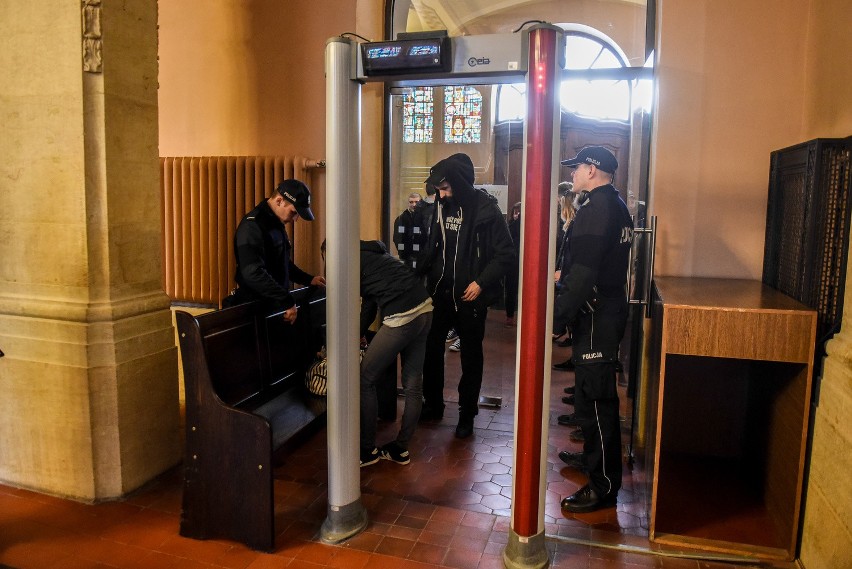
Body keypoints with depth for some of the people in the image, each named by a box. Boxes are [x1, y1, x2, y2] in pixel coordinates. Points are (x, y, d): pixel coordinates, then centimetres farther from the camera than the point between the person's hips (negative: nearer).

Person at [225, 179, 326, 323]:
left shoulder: (276, 223, 10)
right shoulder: (252, 226, -20)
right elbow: (253, 274, -30)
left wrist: (308, 279, 15)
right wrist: (287, 301, -29)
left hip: (273, 305, 9)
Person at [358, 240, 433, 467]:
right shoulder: (369, 253, 25)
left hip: (401, 318, -9)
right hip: (424, 308, 9)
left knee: (365, 381, 6)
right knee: (413, 384, 14)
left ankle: (367, 451, 17)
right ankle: (401, 450, 27)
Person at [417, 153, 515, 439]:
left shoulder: (486, 209, -13)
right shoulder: (442, 206, 4)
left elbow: (505, 254, -12)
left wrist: (481, 282, -18)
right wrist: (418, 272, 0)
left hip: (470, 296, -5)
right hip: (441, 293, 5)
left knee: (471, 356, 8)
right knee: (431, 347, 8)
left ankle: (467, 413, 22)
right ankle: (433, 404, 27)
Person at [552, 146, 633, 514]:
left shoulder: (596, 207, -17)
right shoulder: (615, 205, 15)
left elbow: (585, 272, -25)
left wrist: (557, 317, -23)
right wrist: (565, 275, 21)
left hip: (596, 315, -11)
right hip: (609, 308, 11)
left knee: (595, 399, -3)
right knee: (594, 395, 22)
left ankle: (604, 485, 8)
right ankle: (593, 458, 38)